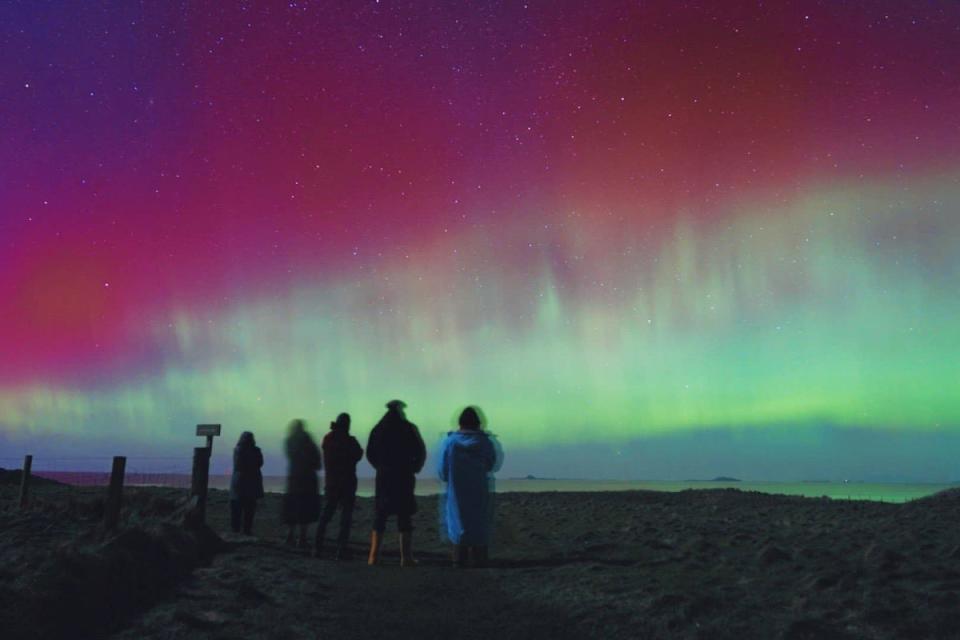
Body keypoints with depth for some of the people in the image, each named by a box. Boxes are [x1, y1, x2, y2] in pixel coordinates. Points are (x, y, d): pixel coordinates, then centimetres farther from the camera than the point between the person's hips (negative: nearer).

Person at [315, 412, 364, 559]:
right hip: (347, 483, -4)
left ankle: (318, 548, 11)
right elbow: (358, 456, -3)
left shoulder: (327, 439, 1)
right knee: (346, 517, 0)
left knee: (325, 515, 13)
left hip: (331, 482, 4)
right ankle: (341, 551, -5)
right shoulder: (350, 441, -13)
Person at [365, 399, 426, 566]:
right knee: (404, 518, 2)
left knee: (379, 517, 9)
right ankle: (406, 558, 1)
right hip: (404, 478, -2)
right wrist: (414, 468, 8)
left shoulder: (378, 429, 5)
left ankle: (374, 556, 7)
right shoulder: (409, 428, -5)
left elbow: (370, 454, 9)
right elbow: (421, 452, -6)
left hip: (383, 477, 3)